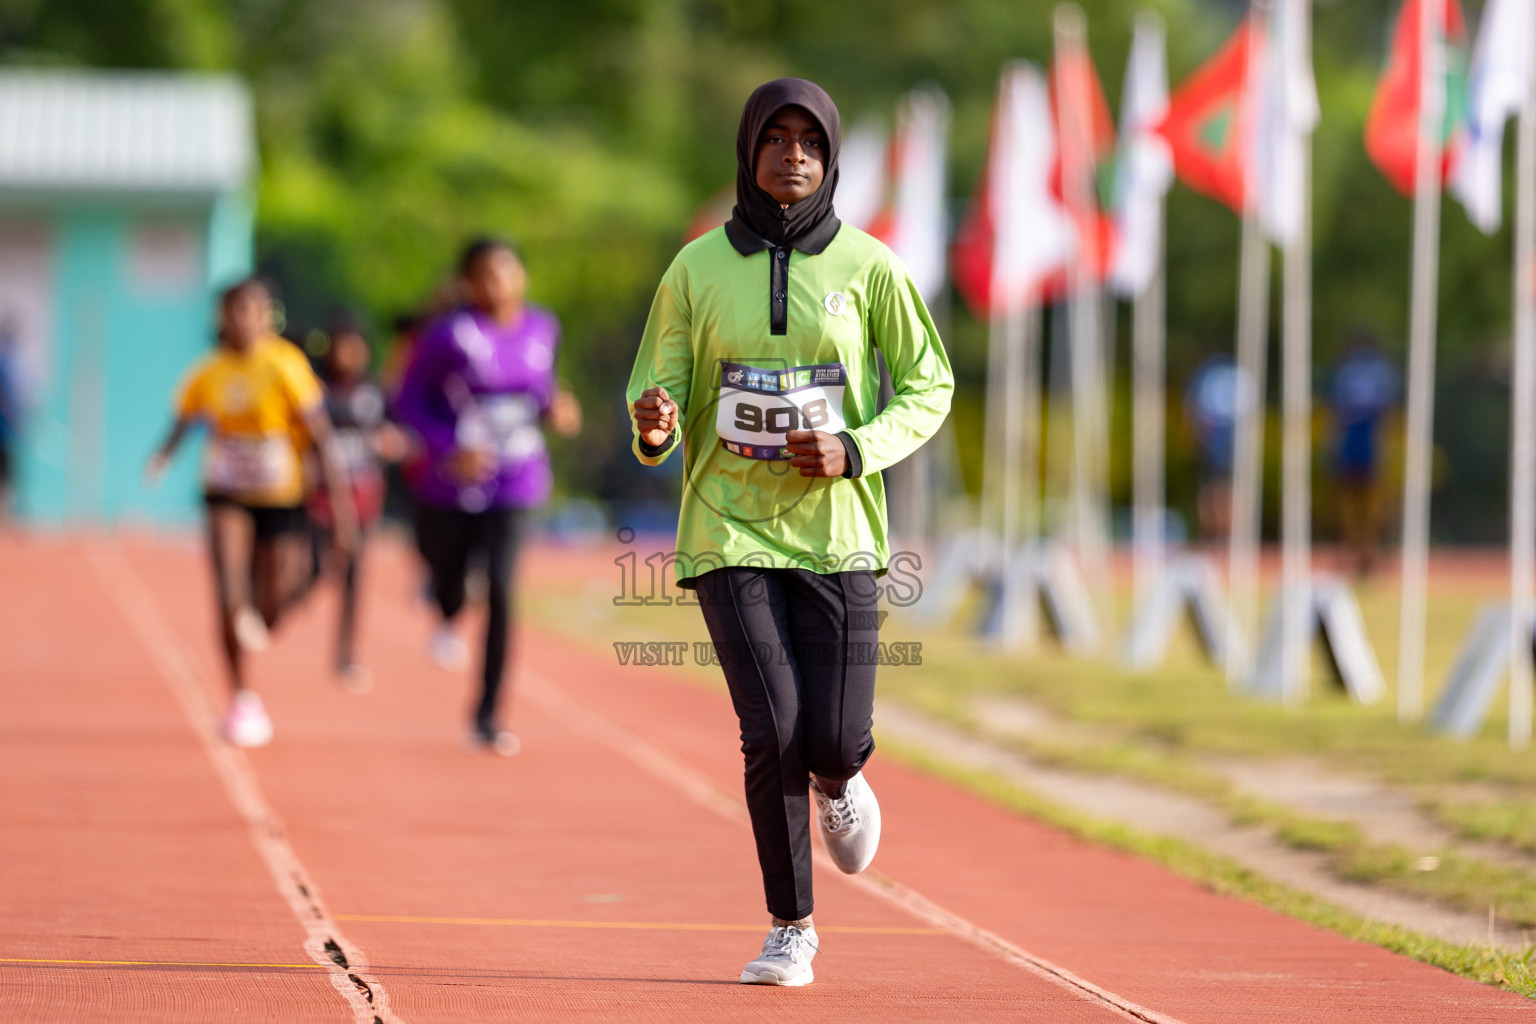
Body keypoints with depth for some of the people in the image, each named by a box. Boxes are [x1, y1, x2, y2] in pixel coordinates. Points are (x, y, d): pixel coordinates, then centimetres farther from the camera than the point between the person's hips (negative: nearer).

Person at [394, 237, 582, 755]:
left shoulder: (542, 329, 0)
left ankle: (487, 717, -4)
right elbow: (409, 400, -8)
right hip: (450, 486, -1)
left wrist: (555, 408, -3)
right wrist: (450, 448, -21)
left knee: (501, 592, -12)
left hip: (515, 484, 1)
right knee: (448, 575, 16)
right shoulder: (450, 335, -14)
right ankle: (448, 619, 58)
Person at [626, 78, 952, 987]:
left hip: (836, 531, 0)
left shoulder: (869, 267, 1)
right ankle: (792, 929, 7)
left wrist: (856, 451, -11)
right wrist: (655, 427, -18)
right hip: (729, 532, 0)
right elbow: (663, 390, 7)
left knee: (835, 741, -6)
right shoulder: (698, 269, 2)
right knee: (772, 730, -11)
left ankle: (838, 782, 35)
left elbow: (929, 387, 6)